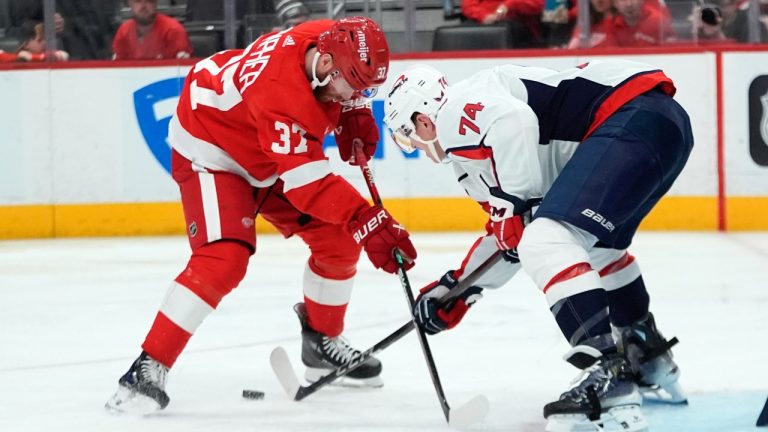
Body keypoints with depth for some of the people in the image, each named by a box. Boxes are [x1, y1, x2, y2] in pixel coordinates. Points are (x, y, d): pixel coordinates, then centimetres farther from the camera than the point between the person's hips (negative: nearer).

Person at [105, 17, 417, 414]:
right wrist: (370, 222, -48)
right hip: (211, 150, -9)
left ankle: (321, 341, 27)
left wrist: (355, 116, -2)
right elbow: (308, 185, -42)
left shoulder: (334, 40, -18)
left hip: (270, 154, 9)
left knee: (339, 239, 4)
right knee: (222, 260, -26)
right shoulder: (282, 94, -40)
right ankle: (148, 368, -20)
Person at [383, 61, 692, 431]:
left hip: (634, 116, -11)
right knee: (595, 244, 31)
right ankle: (650, 363, 40)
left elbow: (511, 120, -22)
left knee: (546, 241, -19)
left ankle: (610, 382, -26)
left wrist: (516, 204, -11)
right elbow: (506, 235, 36)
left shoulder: (454, 112, -1)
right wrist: (457, 289, 39)